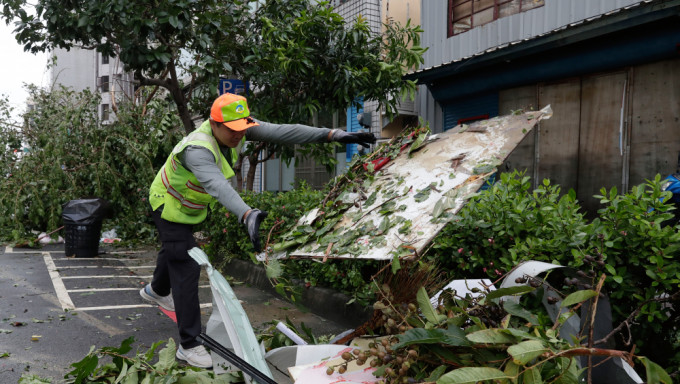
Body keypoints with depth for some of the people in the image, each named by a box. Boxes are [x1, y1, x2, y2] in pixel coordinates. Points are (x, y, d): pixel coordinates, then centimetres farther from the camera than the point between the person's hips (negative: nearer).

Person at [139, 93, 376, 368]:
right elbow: (218, 185, -60)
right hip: (170, 205, -8)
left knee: (174, 250, 30)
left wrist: (333, 135, -38)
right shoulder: (197, 149, -41)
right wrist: (247, 215, -77)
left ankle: (157, 291, 61)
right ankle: (189, 345, -5)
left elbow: (282, 131, -29)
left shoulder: (237, 129, -20)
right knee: (186, 269, -13)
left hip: (190, 206, 8)